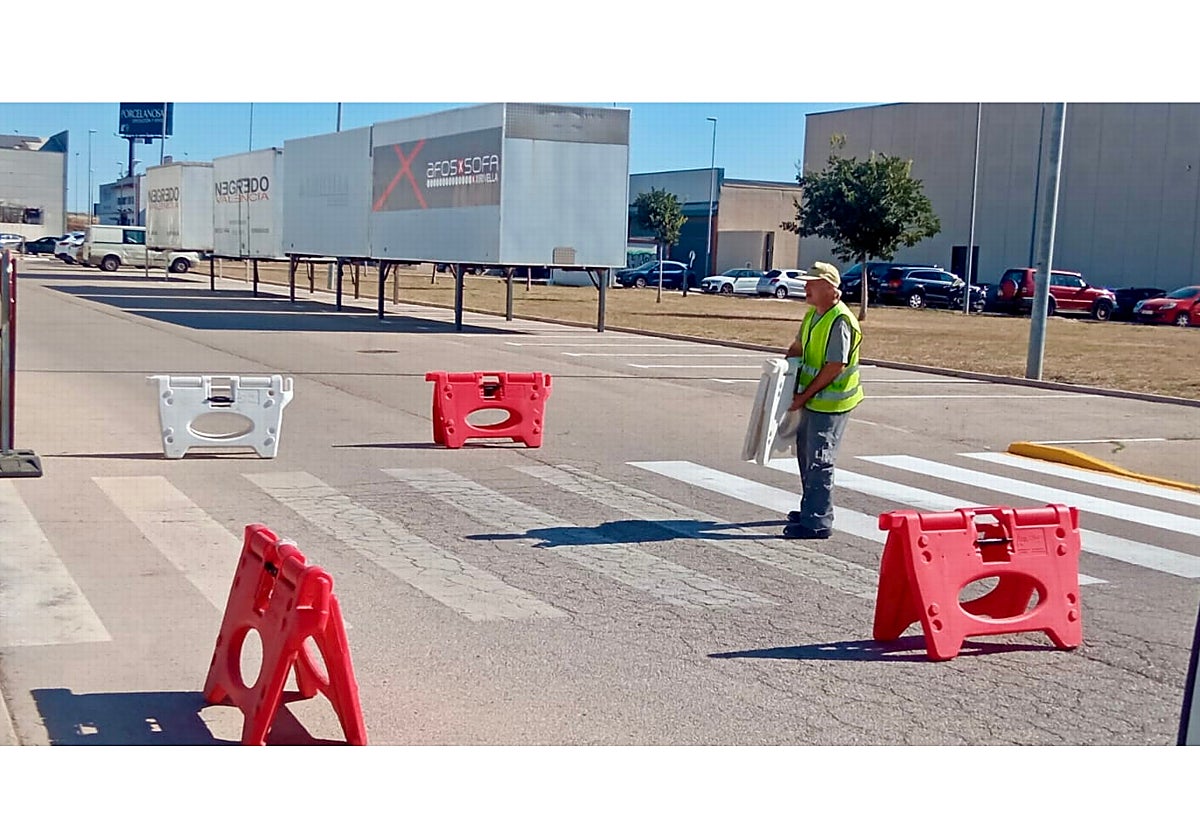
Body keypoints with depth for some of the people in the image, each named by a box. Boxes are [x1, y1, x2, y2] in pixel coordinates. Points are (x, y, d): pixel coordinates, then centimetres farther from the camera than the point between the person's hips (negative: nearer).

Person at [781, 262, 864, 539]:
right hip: (812, 399, 10)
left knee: (819, 460, -9)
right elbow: (798, 347, 22)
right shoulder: (812, 315, 9)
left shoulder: (840, 321, -21)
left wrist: (804, 396, -19)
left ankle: (818, 522, -4)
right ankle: (810, 509, 34)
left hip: (830, 402, -10)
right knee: (805, 451, 19)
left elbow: (834, 367, -24)